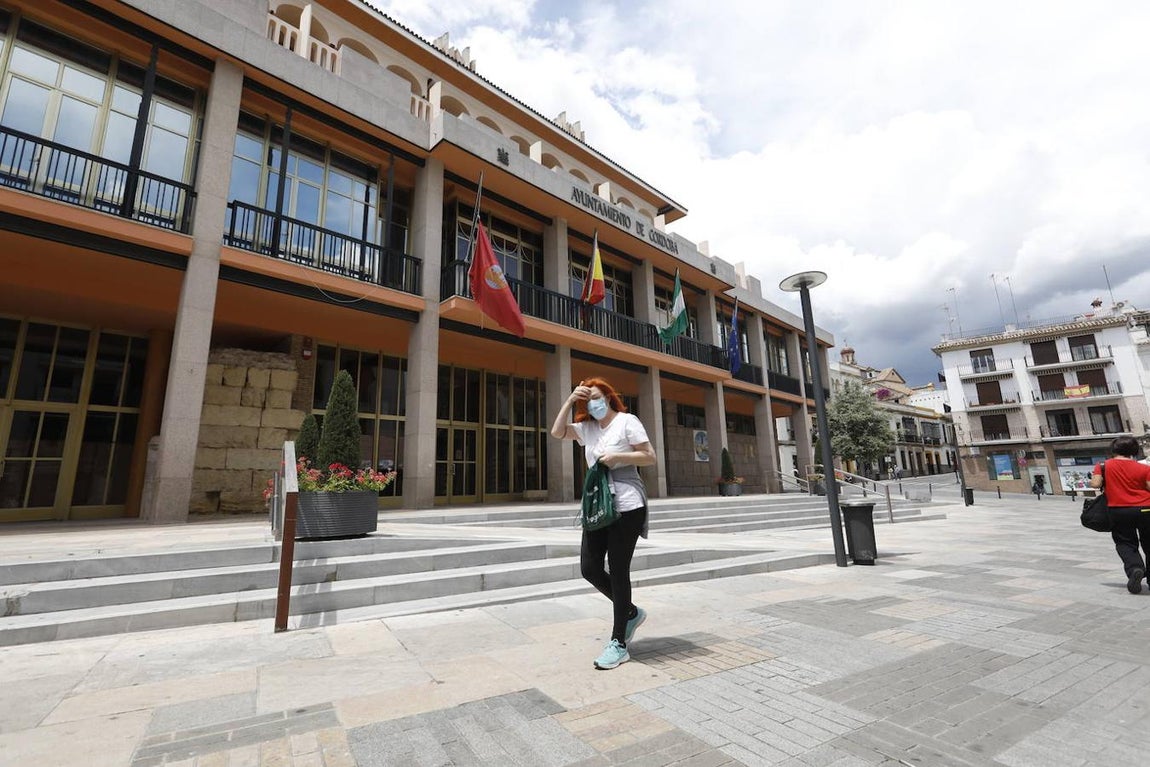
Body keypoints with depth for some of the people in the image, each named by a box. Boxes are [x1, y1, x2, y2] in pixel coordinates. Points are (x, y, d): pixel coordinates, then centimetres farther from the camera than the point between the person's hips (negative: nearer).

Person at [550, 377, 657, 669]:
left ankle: (619, 644, 12)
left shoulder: (627, 421, -4)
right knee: (590, 569, 5)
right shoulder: (587, 428, 14)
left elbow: (650, 457, -7)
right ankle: (631, 612, 29)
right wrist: (570, 400, 1)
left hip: (626, 506, -7)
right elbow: (557, 432, 5)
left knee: (618, 571, -1)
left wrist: (616, 456, -17)